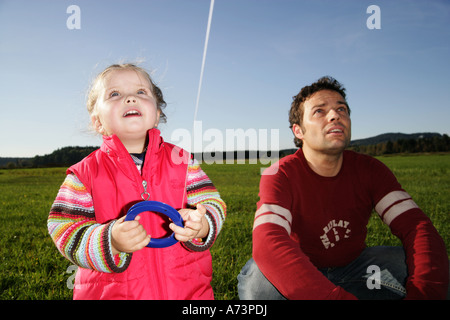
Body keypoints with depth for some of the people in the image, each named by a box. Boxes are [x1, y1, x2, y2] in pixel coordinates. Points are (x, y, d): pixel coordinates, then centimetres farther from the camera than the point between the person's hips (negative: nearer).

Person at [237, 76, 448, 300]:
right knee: (256, 278, -35)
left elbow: (416, 226, -21)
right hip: (302, 271, -3)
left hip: (353, 265, 4)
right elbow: (268, 243, -42)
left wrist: (423, 292, -42)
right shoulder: (279, 175, -24)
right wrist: (340, 297, -55)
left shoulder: (369, 170, -11)